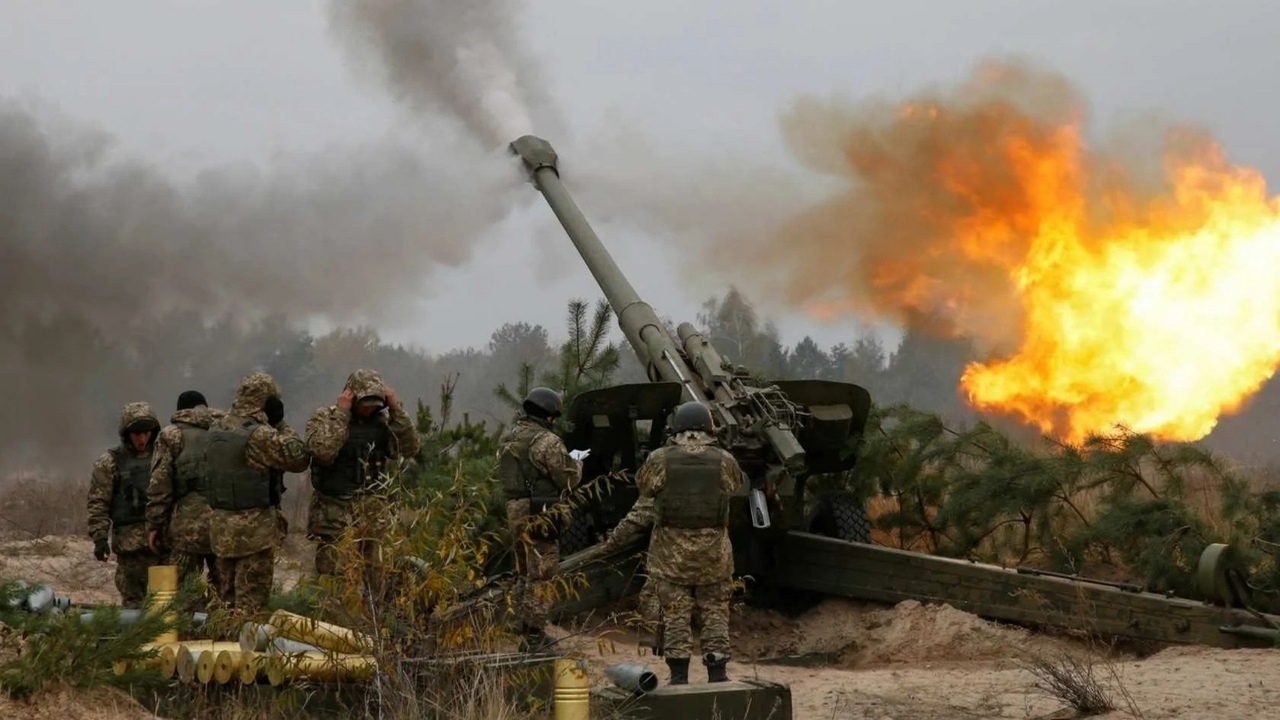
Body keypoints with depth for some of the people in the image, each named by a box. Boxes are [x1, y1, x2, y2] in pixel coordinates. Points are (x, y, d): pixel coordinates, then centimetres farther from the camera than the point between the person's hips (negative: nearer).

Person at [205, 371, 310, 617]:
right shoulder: (261, 435, -18)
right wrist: (284, 429, 3)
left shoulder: (216, 429, 4)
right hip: (254, 526, -7)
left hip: (220, 523, 7)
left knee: (226, 593, 16)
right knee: (251, 597, -1)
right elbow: (298, 458, -13)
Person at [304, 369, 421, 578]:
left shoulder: (382, 420, 5)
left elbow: (410, 448, -6)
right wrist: (341, 414, -21)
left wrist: (396, 410, -12)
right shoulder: (324, 417, -5)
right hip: (334, 513, -4)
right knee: (332, 577, -4)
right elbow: (323, 451, -23)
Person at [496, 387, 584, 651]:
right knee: (539, 576, -3)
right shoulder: (546, 442, -16)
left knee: (523, 574, 18)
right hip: (539, 517, -8)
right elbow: (568, 479, -12)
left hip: (515, 512, 8)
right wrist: (576, 463, 10)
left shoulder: (508, 438, 10)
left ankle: (526, 631, 25)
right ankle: (536, 638, -2)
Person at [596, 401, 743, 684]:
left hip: (670, 552, -1)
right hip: (713, 551, 1)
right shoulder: (724, 461, -3)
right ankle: (718, 677, 7)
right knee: (715, 613, 9)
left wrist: (616, 539, 3)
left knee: (675, 617, 6)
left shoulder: (660, 460, -6)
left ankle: (679, 680, 5)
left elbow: (646, 507, -5)